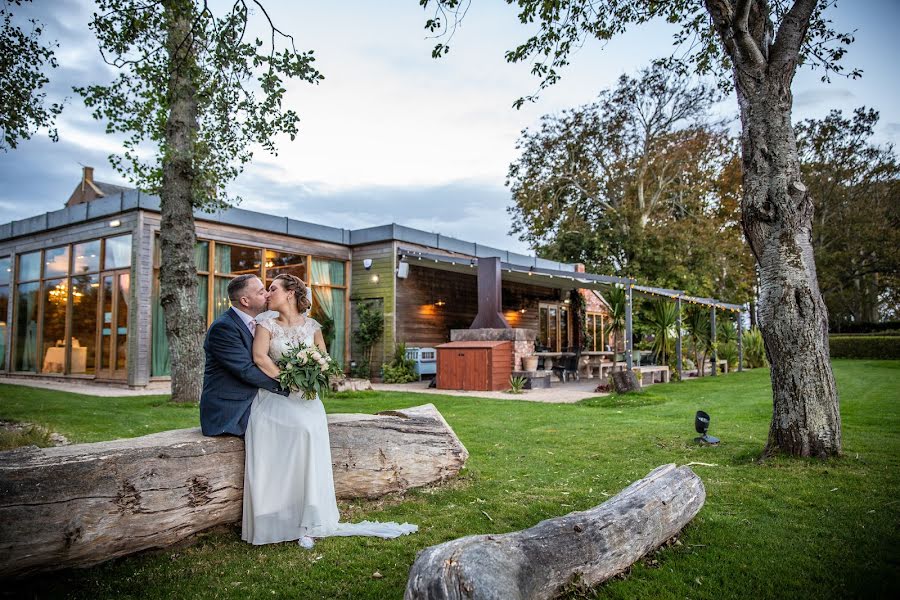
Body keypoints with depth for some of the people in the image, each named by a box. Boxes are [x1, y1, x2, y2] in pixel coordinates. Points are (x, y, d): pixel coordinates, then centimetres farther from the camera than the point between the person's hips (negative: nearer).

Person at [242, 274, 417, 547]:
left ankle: (307, 522, -21)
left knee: (309, 426, -29)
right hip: (273, 396, -1)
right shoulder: (267, 323, 7)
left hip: (304, 397, 1)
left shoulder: (312, 326, 12)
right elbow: (259, 356, -8)